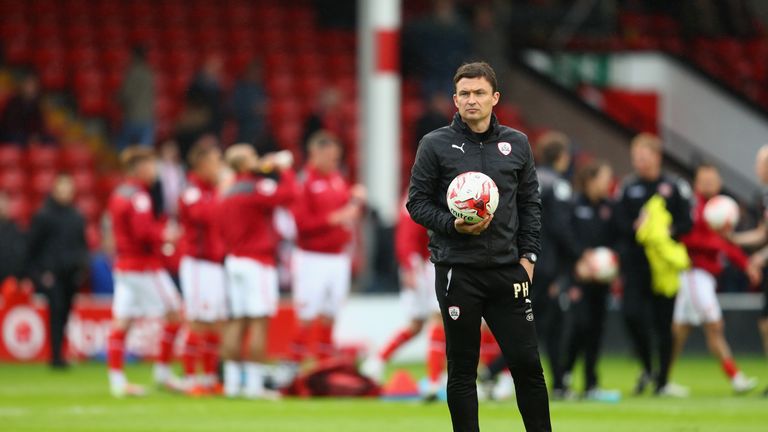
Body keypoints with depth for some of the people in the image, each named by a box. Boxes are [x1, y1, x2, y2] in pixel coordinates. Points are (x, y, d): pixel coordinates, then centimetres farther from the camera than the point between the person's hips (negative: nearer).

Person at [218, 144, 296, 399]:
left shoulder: (227, 194, 14)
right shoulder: (255, 189, -12)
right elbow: (288, 194, -18)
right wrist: (284, 170, -2)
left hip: (233, 261, 8)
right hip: (257, 262, -8)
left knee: (236, 322, 7)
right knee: (259, 321, -7)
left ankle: (232, 382, 6)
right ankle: (254, 384, -11)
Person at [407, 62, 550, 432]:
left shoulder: (516, 144, 9)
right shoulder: (436, 145, 0)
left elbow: (530, 203, 14)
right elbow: (417, 203, 1)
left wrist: (528, 255, 4)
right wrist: (453, 225, -15)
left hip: (508, 270, 2)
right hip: (457, 272, -2)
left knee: (527, 362, 1)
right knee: (462, 370, 2)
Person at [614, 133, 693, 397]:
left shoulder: (675, 187, 3)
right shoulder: (628, 188, 8)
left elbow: (686, 223, 0)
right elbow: (619, 223, 2)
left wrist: (667, 232, -17)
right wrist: (636, 227, -17)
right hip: (635, 263, 1)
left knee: (664, 323, 2)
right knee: (632, 314, -14)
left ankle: (662, 381, 12)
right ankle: (647, 368, 10)